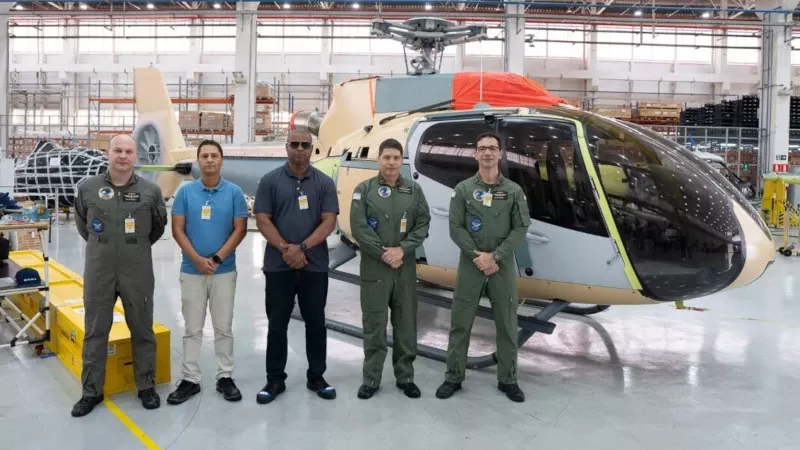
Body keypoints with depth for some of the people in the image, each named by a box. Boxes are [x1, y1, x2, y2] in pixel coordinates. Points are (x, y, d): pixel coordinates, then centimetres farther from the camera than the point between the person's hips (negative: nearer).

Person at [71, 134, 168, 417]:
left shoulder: (150, 190, -3)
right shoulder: (87, 188, -1)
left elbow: (159, 226, 12)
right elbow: (82, 223, 16)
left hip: (138, 272, -1)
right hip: (98, 271, 1)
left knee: (142, 330, 10)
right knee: (95, 332, 10)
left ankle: (146, 386, 24)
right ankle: (91, 391, 24)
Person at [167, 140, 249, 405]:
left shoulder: (234, 192, -1)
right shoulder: (185, 191, 1)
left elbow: (240, 229, -4)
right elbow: (177, 230, -1)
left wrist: (217, 258, -12)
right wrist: (197, 259, -13)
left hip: (224, 271, 0)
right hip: (192, 270, 1)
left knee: (224, 327, 8)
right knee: (192, 328, 8)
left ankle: (225, 377, 19)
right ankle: (190, 379, 18)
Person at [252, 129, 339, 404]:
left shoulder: (324, 183, 3)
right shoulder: (270, 181, 2)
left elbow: (329, 222, -4)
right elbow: (262, 221, -3)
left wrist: (302, 247, -15)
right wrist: (285, 248, -15)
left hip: (315, 266, 1)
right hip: (278, 266, 0)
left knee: (315, 322, 9)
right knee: (277, 324, 7)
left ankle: (316, 377, 22)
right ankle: (275, 380, 18)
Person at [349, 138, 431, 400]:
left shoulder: (414, 190, 6)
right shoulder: (364, 189, -1)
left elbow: (423, 225, 1)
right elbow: (358, 227, -8)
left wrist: (402, 250, -12)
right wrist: (384, 254, -12)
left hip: (406, 268, 2)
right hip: (374, 268, -2)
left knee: (406, 324, 8)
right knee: (374, 325, 4)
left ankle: (405, 377, 22)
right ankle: (371, 379, 15)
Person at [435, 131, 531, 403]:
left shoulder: (514, 191, 3)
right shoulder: (463, 189, 2)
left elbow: (521, 229, -3)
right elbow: (456, 228, -4)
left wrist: (494, 256, -13)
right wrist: (478, 257, -14)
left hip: (503, 265, 1)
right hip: (470, 265, -1)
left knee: (507, 325, 7)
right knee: (460, 323, 4)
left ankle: (507, 380, 21)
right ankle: (453, 377, 16)